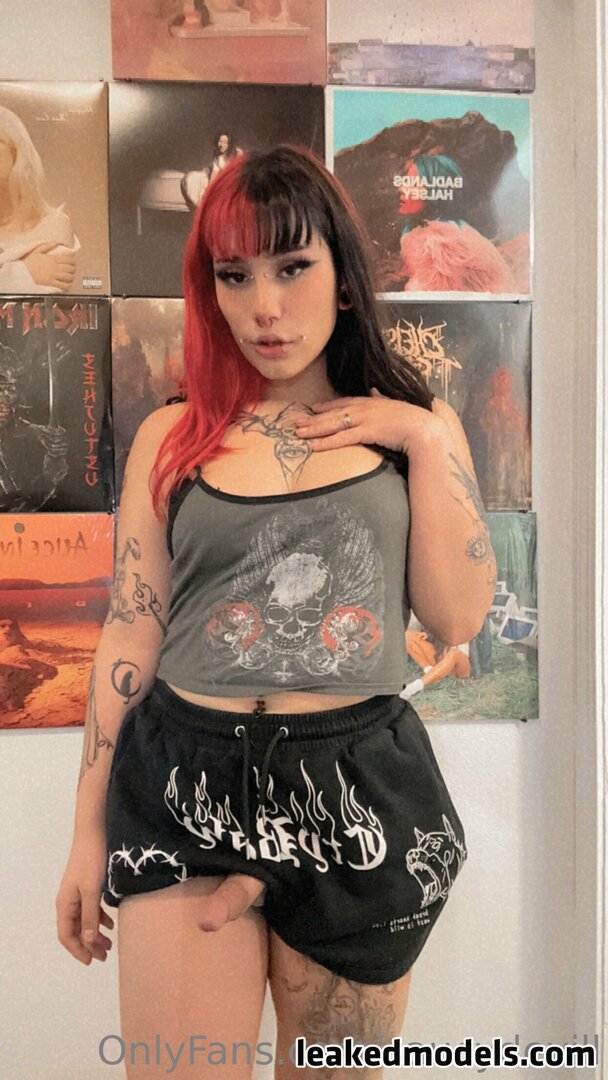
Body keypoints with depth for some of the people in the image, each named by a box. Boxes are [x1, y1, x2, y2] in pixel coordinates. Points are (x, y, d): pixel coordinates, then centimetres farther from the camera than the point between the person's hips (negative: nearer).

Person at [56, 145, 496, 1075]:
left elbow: (460, 617, -4)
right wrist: (90, 832, 6)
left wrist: (426, 440, -9)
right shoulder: (172, 437, 2)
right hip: (186, 786, 0)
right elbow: (130, 638, 3)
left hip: (360, 789, 1)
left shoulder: (416, 426, 5)